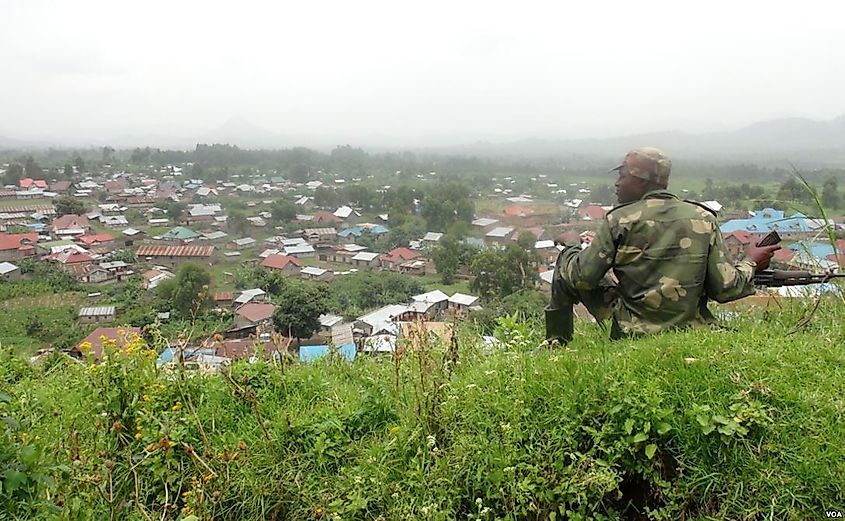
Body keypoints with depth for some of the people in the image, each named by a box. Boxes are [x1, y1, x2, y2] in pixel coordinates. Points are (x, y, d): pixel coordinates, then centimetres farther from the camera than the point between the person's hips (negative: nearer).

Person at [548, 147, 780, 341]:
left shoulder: (619, 220, -12)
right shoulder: (703, 220, -4)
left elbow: (580, 278, -9)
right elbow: (726, 289, -5)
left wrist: (571, 246, 12)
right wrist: (750, 263, 16)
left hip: (631, 337, -3)